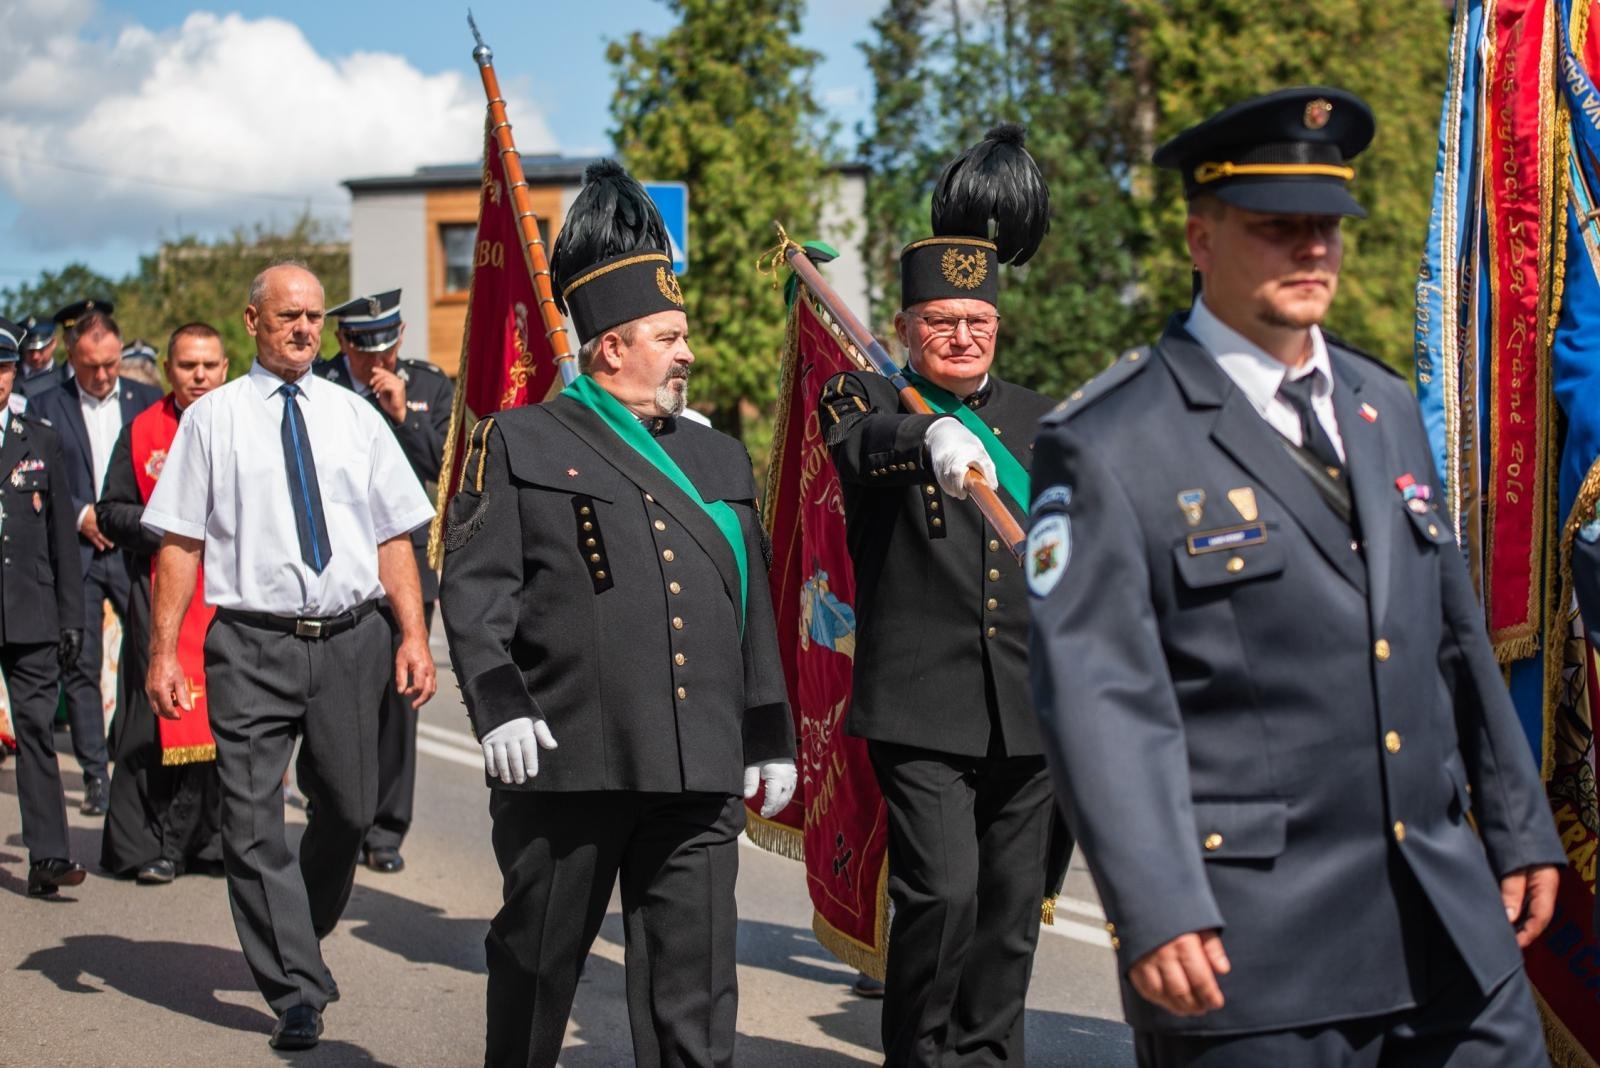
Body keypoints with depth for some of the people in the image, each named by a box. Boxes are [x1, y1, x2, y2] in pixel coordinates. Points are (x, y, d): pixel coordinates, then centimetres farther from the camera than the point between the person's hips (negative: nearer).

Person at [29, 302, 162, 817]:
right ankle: (96, 777, 8)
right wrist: (79, 515, -8)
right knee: (80, 667, 0)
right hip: (73, 554, 0)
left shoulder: (148, 401, 8)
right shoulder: (44, 407, 5)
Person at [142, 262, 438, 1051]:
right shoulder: (213, 418, 4)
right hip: (253, 641, -2)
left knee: (348, 808, 11)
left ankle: (303, 944, 36)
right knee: (254, 821, -6)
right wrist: (163, 650, -6)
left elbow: (394, 537, 9)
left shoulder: (354, 416, 10)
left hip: (350, 638, 3)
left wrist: (414, 636, 0)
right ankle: (296, 989, 1)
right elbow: (180, 543, 0)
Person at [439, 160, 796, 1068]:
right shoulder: (522, 444, 3)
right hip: (567, 760, -3)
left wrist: (771, 737, 15)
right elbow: (473, 585, -4)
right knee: (538, 961, 11)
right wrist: (498, 704, -14)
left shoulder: (720, 460, 18)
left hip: (700, 772, 4)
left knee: (696, 979, 2)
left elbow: (754, 609, 18)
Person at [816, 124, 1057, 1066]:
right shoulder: (869, 400, 1)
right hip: (922, 705, -4)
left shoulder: (1039, 421, 15)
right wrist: (934, 438, -46)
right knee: (942, 890, -13)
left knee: (1014, 901, 8)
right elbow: (863, 442, -25)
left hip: (1032, 706, 5)